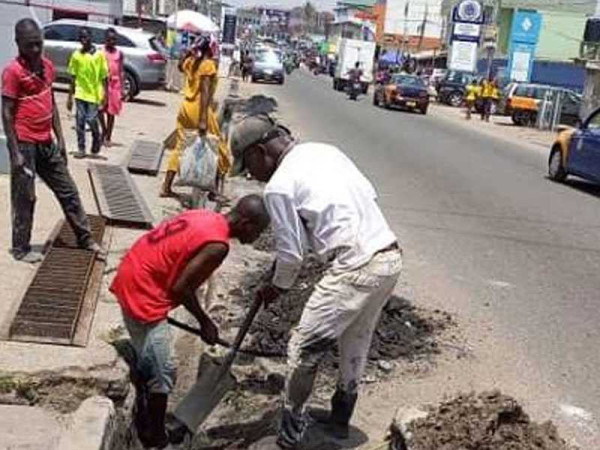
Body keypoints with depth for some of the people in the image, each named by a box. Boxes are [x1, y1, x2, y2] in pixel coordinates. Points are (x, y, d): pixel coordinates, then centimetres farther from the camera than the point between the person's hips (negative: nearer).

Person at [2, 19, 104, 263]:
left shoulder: (47, 65, 8)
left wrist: (60, 138, 12)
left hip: (46, 142, 7)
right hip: (25, 144, -7)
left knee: (67, 190, 12)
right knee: (24, 198, 3)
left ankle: (85, 239, 24)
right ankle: (21, 249, 17)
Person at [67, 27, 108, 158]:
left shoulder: (99, 54, -3)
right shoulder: (76, 55, 4)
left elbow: (103, 77, -1)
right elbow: (73, 77, 8)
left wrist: (105, 95, -6)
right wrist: (70, 97, 7)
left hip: (94, 94, -3)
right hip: (80, 94, 3)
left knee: (91, 120, -7)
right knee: (80, 121, 3)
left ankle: (97, 139, 22)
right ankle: (81, 149, 11)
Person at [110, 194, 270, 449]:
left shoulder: (206, 217, 7)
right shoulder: (218, 244, -20)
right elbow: (180, 288, -19)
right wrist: (205, 322, -4)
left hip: (131, 279, 10)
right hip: (142, 293, -10)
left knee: (146, 361, 24)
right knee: (162, 372, 5)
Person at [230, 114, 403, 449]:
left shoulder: (279, 186, -7)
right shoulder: (325, 150, 14)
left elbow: (292, 253, -2)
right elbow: (370, 194, 16)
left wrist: (277, 287, 16)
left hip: (356, 268, -9)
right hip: (392, 256, 9)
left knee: (305, 347, 5)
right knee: (356, 343, 23)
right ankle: (340, 420, 39)